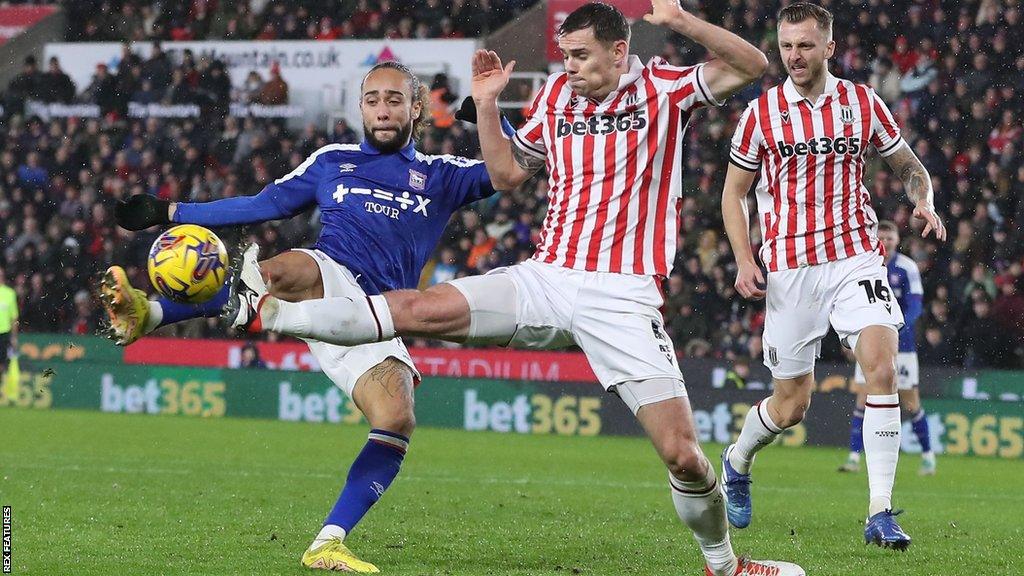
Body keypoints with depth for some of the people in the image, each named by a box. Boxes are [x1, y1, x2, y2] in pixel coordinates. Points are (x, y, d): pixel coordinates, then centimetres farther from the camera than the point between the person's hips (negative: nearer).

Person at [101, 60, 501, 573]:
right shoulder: (332, 161, 23)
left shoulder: (441, 176, 22)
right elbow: (261, 205, 28)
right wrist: (172, 213, 27)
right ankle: (147, 313, -62)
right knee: (280, 271, -39)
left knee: (397, 420, -26)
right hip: (328, 278, -1)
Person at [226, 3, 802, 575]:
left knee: (683, 454, -10)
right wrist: (487, 104, 10)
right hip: (545, 276, 4)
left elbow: (752, 66, -12)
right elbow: (507, 172, 23)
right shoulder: (557, 94, 12)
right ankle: (263, 311, -13)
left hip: (622, 297, -4)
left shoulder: (665, 88, 0)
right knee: (425, 307, -14)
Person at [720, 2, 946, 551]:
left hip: (856, 256, 1)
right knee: (790, 406, 3)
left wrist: (924, 202, -7)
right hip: (790, 268, -1)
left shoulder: (862, 103, 3)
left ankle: (880, 514, -18)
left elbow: (909, 165, 15)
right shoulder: (761, 113, 0)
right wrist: (743, 260, -4)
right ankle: (736, 461, 38)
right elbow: (733, 191, 9)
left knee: (882, 366, -21)